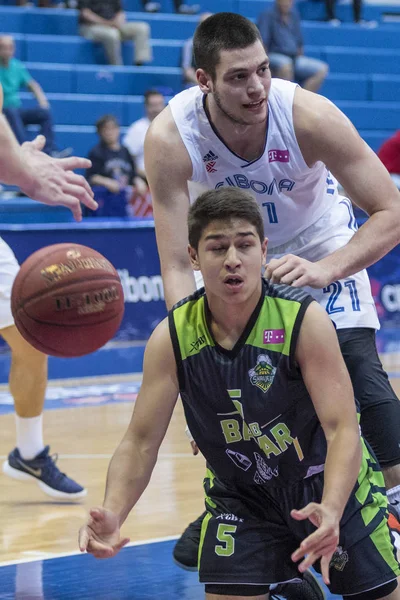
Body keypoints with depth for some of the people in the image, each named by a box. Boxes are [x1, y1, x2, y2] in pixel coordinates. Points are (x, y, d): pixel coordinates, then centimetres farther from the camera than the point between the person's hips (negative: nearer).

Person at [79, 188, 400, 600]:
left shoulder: (306, 321, -24)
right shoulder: (171, 339, -16)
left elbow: (342, 430, -28)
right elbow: (141, 442, -14)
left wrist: (331, 513, -46)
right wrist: (113, 513, -33)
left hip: (331, 492, -1)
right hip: (241, 500, 2)